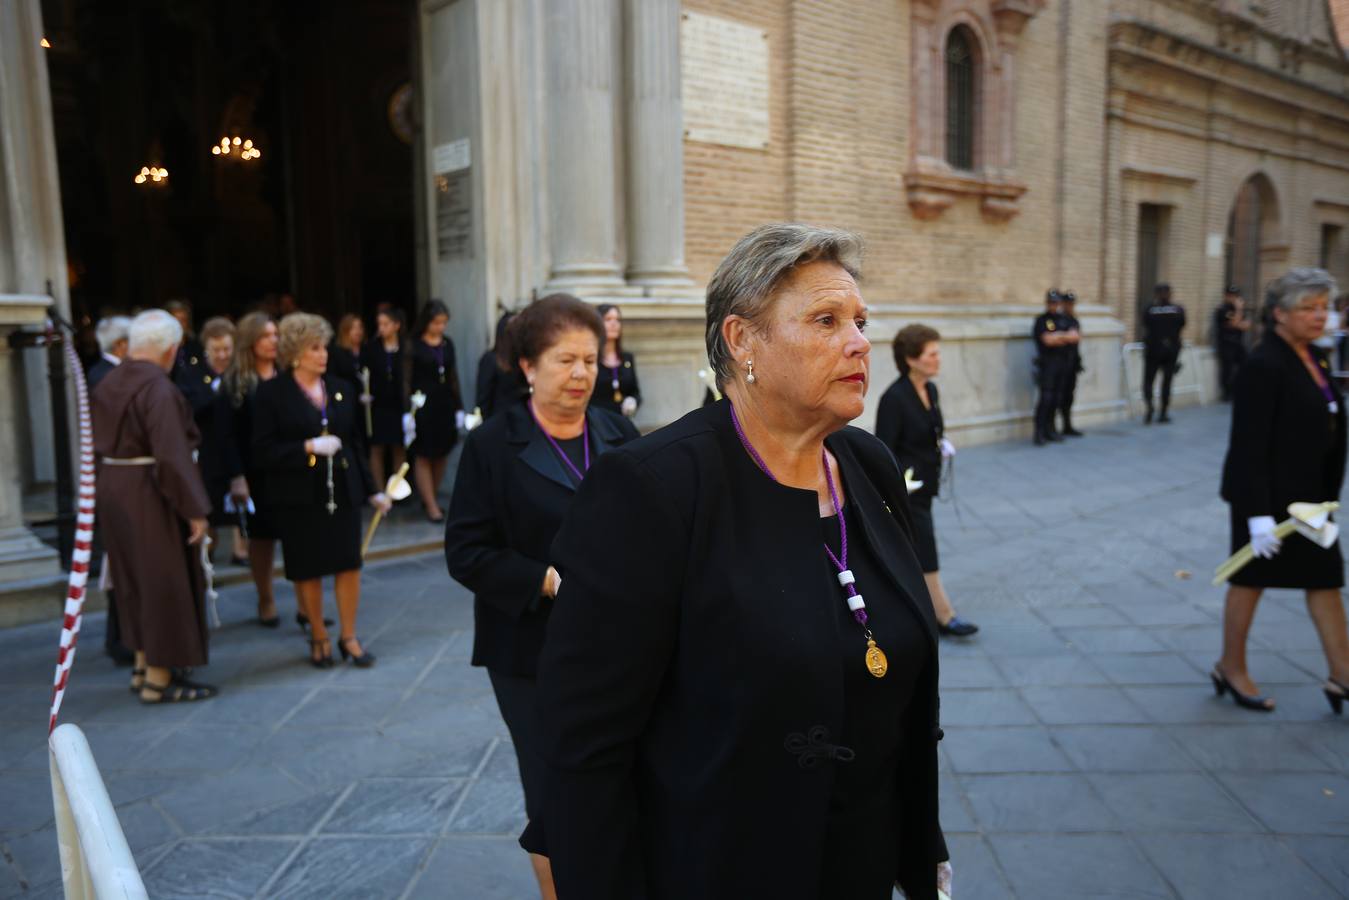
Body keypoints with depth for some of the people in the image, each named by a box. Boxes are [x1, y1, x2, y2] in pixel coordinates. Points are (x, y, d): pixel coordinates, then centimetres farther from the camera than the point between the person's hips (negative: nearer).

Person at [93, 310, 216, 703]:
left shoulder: (108, 383, 7)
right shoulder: (158, 390, -21)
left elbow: (100, 444, 13)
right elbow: (172, 456, -25)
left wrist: (113, 485, 19)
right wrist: (194, 510, -20)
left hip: (112, 490, 9)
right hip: (149, 495, -9)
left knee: (136, 580, 20)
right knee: (164, 583, 3)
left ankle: (144, 666, 32)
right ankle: (159, 680, 11)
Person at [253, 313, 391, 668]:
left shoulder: (342, 389, 9)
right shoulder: (272, 393, -3)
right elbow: (263, 450, -7)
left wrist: (372, 490, 13)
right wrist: (309, 448, -18)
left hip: (343, 489, 3)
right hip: (300, 495, -3)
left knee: (349, 562, 2)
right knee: (307, 569, 5)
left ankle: (349, 636, 15)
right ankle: (318, 637, 22)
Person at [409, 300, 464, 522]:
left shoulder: (447, 344, 8)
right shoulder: (414, 345, -6)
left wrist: (459, 407, 9)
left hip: (445, 405, 5)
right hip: (422, 406, -5)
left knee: (442, 454, 8)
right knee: (423, 456, 0)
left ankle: (431, 496, 24)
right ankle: (431, 505, 6)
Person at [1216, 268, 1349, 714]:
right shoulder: (1263, 365, -18)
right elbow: (1250, 445, -21)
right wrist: (1258, 514, -23)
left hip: (1309, 494, 8)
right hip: (1268, 494, -8)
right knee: (1251, 578, 6)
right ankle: (1231, 669, 22)